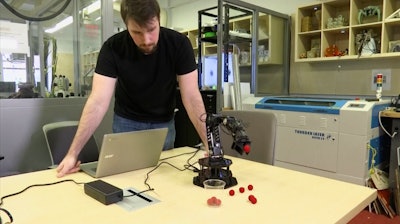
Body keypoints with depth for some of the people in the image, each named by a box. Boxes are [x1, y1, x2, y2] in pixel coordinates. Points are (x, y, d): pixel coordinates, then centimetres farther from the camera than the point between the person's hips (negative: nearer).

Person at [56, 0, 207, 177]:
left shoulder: (179, 44, -23)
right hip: (127, 121, 0)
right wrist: (73, 153, -34)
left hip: (164, 122, 1)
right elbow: (98, 102, -28)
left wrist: (210, 144, -31)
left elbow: (191, 97, -23)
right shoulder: (113, 47, -23)